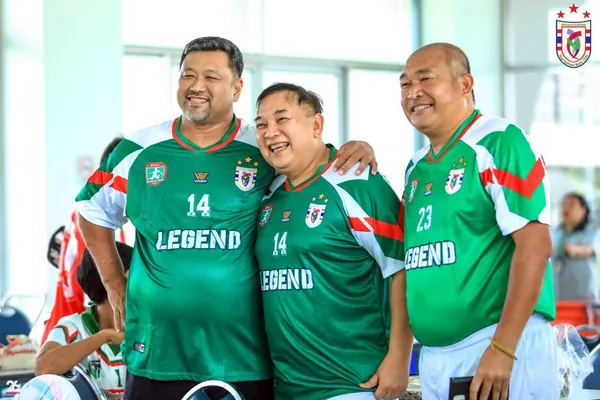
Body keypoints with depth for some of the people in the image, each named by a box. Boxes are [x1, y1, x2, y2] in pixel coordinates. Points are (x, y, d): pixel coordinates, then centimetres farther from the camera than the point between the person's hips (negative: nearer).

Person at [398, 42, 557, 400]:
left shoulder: (499, 143, -8)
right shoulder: (417, 167, 14)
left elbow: (535, 246, -16)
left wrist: (502, 348, -21)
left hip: (504, 343, -7)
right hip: (433, 354, 7)